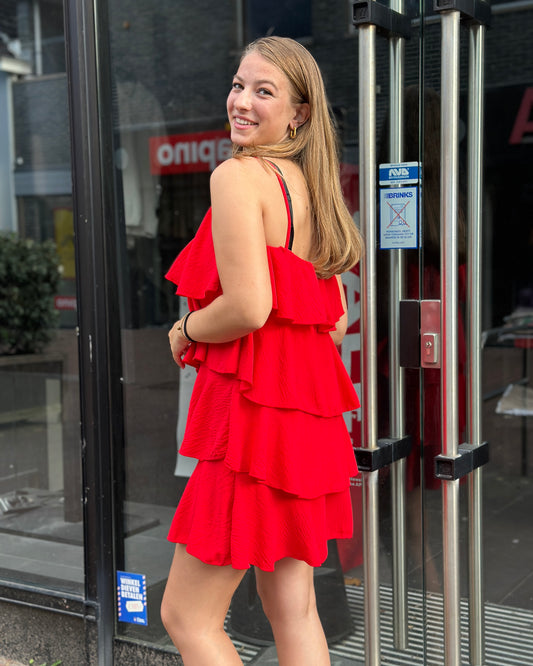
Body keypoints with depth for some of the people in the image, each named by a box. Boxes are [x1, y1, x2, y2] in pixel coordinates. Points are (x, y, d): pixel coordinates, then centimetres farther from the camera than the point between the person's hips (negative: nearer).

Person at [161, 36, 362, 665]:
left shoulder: (236, 175, -12)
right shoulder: (311, 189, 13)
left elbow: (248, 307, -23)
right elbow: (337, 322, 15)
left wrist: (187, 330, -5)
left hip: (252, 406, -9)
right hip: (310, 411, 9)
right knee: (292, 605, 16)